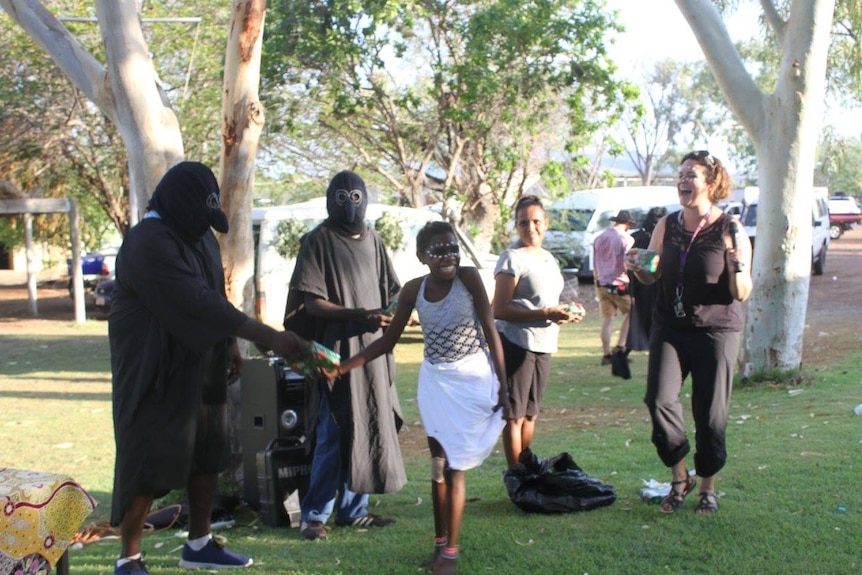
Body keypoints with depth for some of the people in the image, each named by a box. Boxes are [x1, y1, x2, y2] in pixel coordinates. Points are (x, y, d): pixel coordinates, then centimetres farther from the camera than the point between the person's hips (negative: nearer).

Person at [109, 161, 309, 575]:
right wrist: (270, 337, -31)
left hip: (200, 367, 9)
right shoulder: (149, 244, -23)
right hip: (156, 373, -9)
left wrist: (231, 344, 13)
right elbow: (199, 303, -30)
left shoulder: (198, 235, 6)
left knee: (207, 456, 14)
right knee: (148, 463, -2)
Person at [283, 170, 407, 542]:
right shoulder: (319, 241, -4)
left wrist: (389, 314, -3)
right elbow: (311, 302, -11)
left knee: (367, 431, 7)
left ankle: (353, 509, 17)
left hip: (372, 348, 6)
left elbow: (389, 291, 19)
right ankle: (314, 515, 4)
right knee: (333, 435, -5)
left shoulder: (373, 241, 13)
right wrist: (359, 316, -22)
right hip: (336, 350, -6)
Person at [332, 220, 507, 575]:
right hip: (436, 382, 3)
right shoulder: (413, 290, -2)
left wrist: (502, 385, -10)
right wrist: (344, 366, -4)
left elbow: (490, 331, -8)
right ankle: (440, 542, 19)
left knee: (454, 466, -3)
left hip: (473, 380, -3)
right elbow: (389, 340, 5)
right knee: (438, 465, 8)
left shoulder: (468, 278, -11)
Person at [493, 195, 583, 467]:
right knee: (515, 415, -2)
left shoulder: (549, 258, 15)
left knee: (531, 414, 15)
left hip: (543, 345, 8)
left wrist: (565, 312, 5)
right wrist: (545, 314, -22)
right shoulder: (513, 258, -11)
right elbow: (499, 310, -18)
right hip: (516, 344, -8)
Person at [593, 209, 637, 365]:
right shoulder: (626, 239, -8)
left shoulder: (599, 238, 12)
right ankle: (621, 346, 1)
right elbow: (627, 265, -15)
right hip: (619, 284, -5)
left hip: (602, 283, 6)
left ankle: (606, 354, 6)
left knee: (607, 318, 8)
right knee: (630, 313, 11)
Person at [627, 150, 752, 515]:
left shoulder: (729, 231, -7)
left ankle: (708, 488, 22)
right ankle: (679, 477, 8)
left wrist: (739, 263, -25)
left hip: (715, 330, -3)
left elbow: (742, 294, -7)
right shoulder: (667, 226, 5)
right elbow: (651, 277, 15)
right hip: (669, 328, 3)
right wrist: (636, 267, -6)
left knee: (710, 413, 2)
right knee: (659, 399, -12)